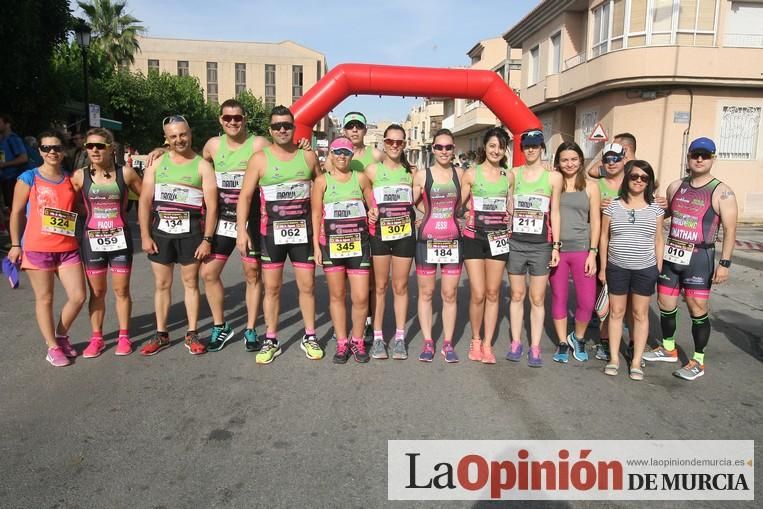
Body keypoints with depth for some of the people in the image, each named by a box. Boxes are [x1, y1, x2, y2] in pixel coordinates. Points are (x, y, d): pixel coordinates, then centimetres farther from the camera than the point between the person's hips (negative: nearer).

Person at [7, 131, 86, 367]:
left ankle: (61, 335, 25)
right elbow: (17, 213, 1)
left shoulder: (71, 179, 9)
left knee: (78, 296, 0)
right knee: (44, 299, 5)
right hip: (37, 248, -3)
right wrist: (15, 244, -1)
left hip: (67, 248, 3)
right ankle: (53, 347, 18)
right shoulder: (28, 178, -1)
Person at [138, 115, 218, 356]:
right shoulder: (157, 163, 8)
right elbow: (145, 201, 6)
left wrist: (207, 239, -11)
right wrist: (145, 235, -2)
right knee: (161, 284, 9)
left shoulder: (202, 166, 0)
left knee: (191, 282, 5)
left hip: (190, 232, -2)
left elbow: (212, 205, -5)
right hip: (160, 230, 3)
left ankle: (192, 334, 14)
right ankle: (161, 334, 20)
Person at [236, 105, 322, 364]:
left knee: (307, 286, 6)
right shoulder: (260, 158, -2)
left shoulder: (308, 156, 4)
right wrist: (241, 229, -13)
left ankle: (309, 337, 20)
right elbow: (245, 196, -3)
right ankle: (271, 340, 17)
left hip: (303, 231, 1)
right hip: (271, 232, -1)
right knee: (272, 288, 6)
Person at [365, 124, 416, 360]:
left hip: (405, 234, 2)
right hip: (380, 233, -1)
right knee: (380, 286, 6)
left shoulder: (410, 171, 7)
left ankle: (399, 337, 17)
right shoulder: (372, 170, 1)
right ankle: (378, 337, 14)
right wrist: (369, 211, -14)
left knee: (400, 286, 8)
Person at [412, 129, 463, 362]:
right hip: (427, 240, -1)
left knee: (449, 295, 5)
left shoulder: (460, 175, 6)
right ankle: (427, 342, 18)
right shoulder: (421, 175, 1)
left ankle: (448, 344, 16)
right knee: (426, 293, 6)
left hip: (453, 240, 1)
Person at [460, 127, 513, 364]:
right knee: (478, 295, -5)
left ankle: (487, 344, 17)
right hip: (474, 238, -3)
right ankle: (475, 340, 17)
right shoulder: (472, 173, 0)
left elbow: (510, 209, 17)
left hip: (499, 239, 3)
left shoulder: (509, 176, 9)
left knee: (493, 294, 6)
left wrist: (510, 231, 9)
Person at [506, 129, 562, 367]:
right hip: (515, 243, 1)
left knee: (537, 299, 3)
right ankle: (516, 342, 20)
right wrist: (503, 239, 3)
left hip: (541, 245, -1)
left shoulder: (553, 177, 2)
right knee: (517, 296, 9)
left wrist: (556, 246, 0)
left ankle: (535, 347, 12)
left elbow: (554, 213, 4)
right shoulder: (513, 174, 5)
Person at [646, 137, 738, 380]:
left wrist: (724, 263, -13)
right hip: (670, 255, 5)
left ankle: (698, 361, 13)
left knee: (698, 310, -2)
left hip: (698, 258, -5)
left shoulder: (721, 192, -6)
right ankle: (668, 349, 32)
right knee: (666, 305, 13)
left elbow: (730, 230, -8)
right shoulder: (675, 187, 9)